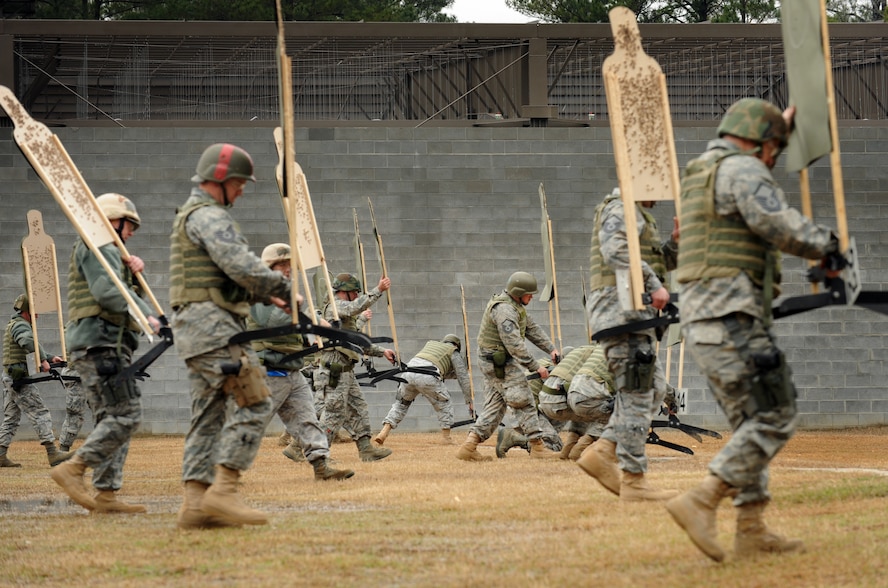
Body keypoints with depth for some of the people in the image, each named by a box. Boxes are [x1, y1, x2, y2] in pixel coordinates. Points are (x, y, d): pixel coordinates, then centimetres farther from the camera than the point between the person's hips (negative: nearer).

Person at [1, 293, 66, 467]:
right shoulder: (20, 325, -10)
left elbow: (31, 350, 26)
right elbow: (29, 341, -32)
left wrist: (50, 358, 14)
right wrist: (43, 360, -28)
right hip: (19, 378, -10)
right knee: (41, 413, -11)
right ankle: (52, 453, -15)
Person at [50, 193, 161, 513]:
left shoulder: (107, 252, 27)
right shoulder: (96, 247, -5)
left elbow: (122, 293, 22)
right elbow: (107, 293, -20)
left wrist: (131, 271, 4)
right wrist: (146, 318, -20)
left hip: (105, 347, 11)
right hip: (100, 344, -11)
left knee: (113, 420, 7)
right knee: (125, 415, -16)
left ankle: (106, 494, 4)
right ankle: (72, 469, -18)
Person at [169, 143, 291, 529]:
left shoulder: (191, 217, 25)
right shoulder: (209, 217, -9)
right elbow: (240, 264, -21)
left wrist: (265, 294, 14)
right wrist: (283, 289, -12)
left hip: (196, 327, 11)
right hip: (213, 324, -11)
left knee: (210, 415, 8)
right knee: (252, 403, -14)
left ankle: (195, 504, 2)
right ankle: (223, 491, -20)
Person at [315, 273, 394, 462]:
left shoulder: (347, 314, 24)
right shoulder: (335, 306, -7)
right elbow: (357, 306, -29)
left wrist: (382, 351, 18)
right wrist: (378, 290, -30)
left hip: (346, 372, 10)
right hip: (334, 370, -10)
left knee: (358, 409, 10)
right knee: (335, 414, -9)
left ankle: (365, 448, 11)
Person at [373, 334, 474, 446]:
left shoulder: (430, 344, 39)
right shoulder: (453, 352, 24)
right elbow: (463, 378, 19)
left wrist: (457, 373, 49)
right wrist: (470, 401, 22)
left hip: (408, 373, 5)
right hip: (427, 377, -5)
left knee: (401, 403, 21)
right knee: (444, 403, 17)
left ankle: (384, 431, 5)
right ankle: (446, 437, 12)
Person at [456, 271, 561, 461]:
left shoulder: (515, 306, 13)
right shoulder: (504, 309, -22)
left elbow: (532, 328, 17)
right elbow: (514, 344, -26)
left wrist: (551, 349, 7)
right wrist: (535, 367, -23)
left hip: (493, 364, 11)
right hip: (502, 363, -11)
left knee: (494, 406, 8)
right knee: (524, 404, -5)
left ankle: (469, 446, 1)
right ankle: (537, 447, 0)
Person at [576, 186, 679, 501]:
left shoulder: (640, 215, 24)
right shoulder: (621, 209, -8)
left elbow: (660, 261, 27)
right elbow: (617, 251, -25)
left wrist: (676, 239, 9)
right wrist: (654, 284, -26)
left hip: (635, 314, 11)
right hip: (621, 308, -11)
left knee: (653, 390, 11)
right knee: (637, 393, -10)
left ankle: (602, 452, 6)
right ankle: (633, 481, -9)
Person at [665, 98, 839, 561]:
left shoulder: (699, 173, 22)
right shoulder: (742, 170, -7)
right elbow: (776, 222, -22)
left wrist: (784, 120, 51)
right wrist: (825, 247, -8)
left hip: (700, 320, 10)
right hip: (732, 318, -10)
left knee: (751, 423, 13)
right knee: (774, 419, -9)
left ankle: (751, 531, 10)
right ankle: (699, 504, -18)